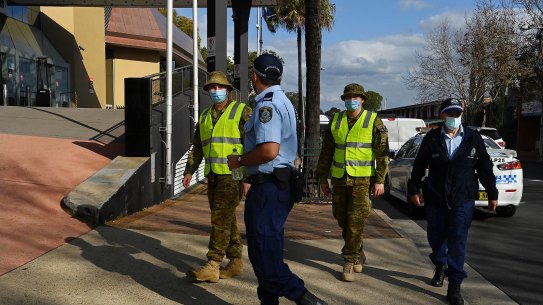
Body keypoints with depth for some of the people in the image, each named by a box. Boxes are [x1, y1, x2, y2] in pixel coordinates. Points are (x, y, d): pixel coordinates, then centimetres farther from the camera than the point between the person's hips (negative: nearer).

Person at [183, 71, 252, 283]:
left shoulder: (241, 111, -3)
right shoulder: (205, 116, 17)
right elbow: (197, 147, 21)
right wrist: (189, 171, 12)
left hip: (232, 174, -7)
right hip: (213, 175, 7)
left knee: (220, 218, -10)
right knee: (226, 219, 11)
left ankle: (212, 266, -9)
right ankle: (236, 262, 20)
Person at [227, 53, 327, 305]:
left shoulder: (267, 104, -16)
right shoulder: (282, 101, 18)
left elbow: (269, 150, -27)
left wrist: (240, 161, -12)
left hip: (268, 187, -11)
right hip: (281, 183, 11)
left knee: (264, 252, -8)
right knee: (268, 247, 16)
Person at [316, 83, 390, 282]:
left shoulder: (374, 121, -2)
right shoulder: (336, 121, 9)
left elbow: (382, 153, -4)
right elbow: (326, 151, 13)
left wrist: (380, 180, -10)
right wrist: (322, 178, 10)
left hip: (363, 179, -4)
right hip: (339, 178, 4)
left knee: (356, 220, -7)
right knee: (341, 218, 11)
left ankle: (350, 261, 3)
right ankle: (357, 252, 33)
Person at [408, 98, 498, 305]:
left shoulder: (473, 139, 0)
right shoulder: (432, 139, 0)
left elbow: (485, 169, 6)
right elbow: (419, 167, 5)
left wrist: (492, 194, 8)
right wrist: (414, 189, 2)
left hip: (463, 201, -1)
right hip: (435, 200, 1)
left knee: (458, 242, -5)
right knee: (436, 237, 14)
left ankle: (454, 286, 2)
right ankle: (441, 267, 42)